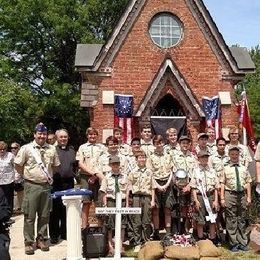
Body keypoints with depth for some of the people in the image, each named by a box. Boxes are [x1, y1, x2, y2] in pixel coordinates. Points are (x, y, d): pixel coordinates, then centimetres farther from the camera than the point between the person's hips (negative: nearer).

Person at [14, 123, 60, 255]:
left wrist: (48, 175, 10)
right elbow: (18, 165, 1)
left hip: (46, 186, 3)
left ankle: (41, 239, 22)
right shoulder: (26, 148, -4)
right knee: (30, 216, 1)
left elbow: (56, 166, 17)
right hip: (31, 186, -3)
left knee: (44, 215, 10)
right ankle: (28, 242, 11)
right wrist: (27, 175, 3)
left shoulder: (52, 149, 6)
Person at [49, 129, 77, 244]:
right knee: (55, 210, 2)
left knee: (67, 210, 9)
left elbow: (75, 165, 19)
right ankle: (54, 235, 11)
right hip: (55, 183, -4)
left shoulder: (72, 150, 16)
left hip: (69, 183, 4)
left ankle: (65, 233, 20)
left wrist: (74, 174, 6)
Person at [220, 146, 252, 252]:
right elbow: (222, 184, -1)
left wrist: (249, 197, 5)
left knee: (242, 220, 10)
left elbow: (248, 183, 11)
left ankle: (243, 243, 19)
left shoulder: (244, 168, 11)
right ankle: (234, 243, 10)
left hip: (242, 195, 3)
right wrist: (222, 198, -6)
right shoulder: (225, 168, 2)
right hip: (230, 195, -3)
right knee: (231, 220, 1)